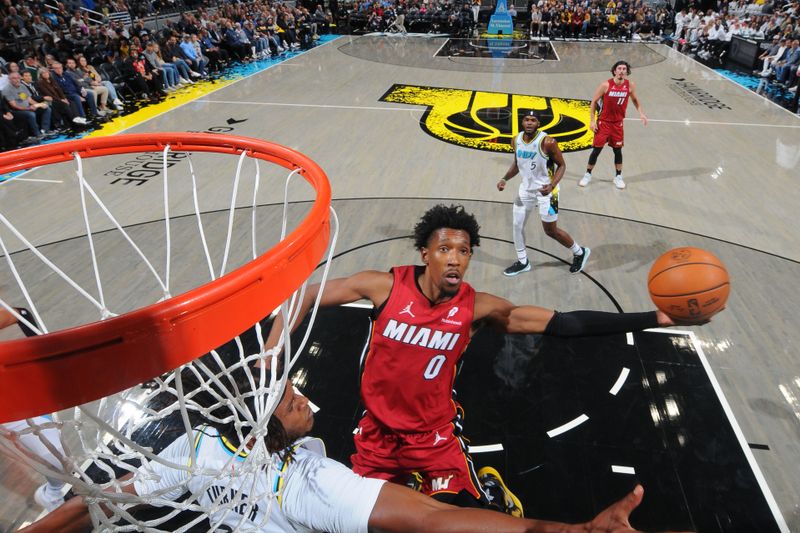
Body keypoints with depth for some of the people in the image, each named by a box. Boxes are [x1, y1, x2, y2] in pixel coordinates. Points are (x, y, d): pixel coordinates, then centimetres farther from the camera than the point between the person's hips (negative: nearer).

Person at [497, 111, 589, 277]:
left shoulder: (547, 142, -22)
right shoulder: (516, 140, -4)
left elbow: (561, 165, -13)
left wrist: (552, 185, -28)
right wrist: (505, 178, -1)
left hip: (545, 190, -6)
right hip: (525, 188, 6)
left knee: (551, 230, 2)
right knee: (517, 225, 8)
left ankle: (580, 252, 26)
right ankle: (522, 262, 27)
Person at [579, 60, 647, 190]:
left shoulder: (630, 85, -5)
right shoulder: (605, 85, -15)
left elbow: (635, 99, 13)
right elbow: (594, 102, -7)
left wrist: (641, 113, 0)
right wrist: (592, 120, -12)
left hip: (618, 123, 3)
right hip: (604, 122, -3)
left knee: (618, 150, 8)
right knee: (597, 149, -1)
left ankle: (618, 177, 20)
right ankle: (588, 174, 14)